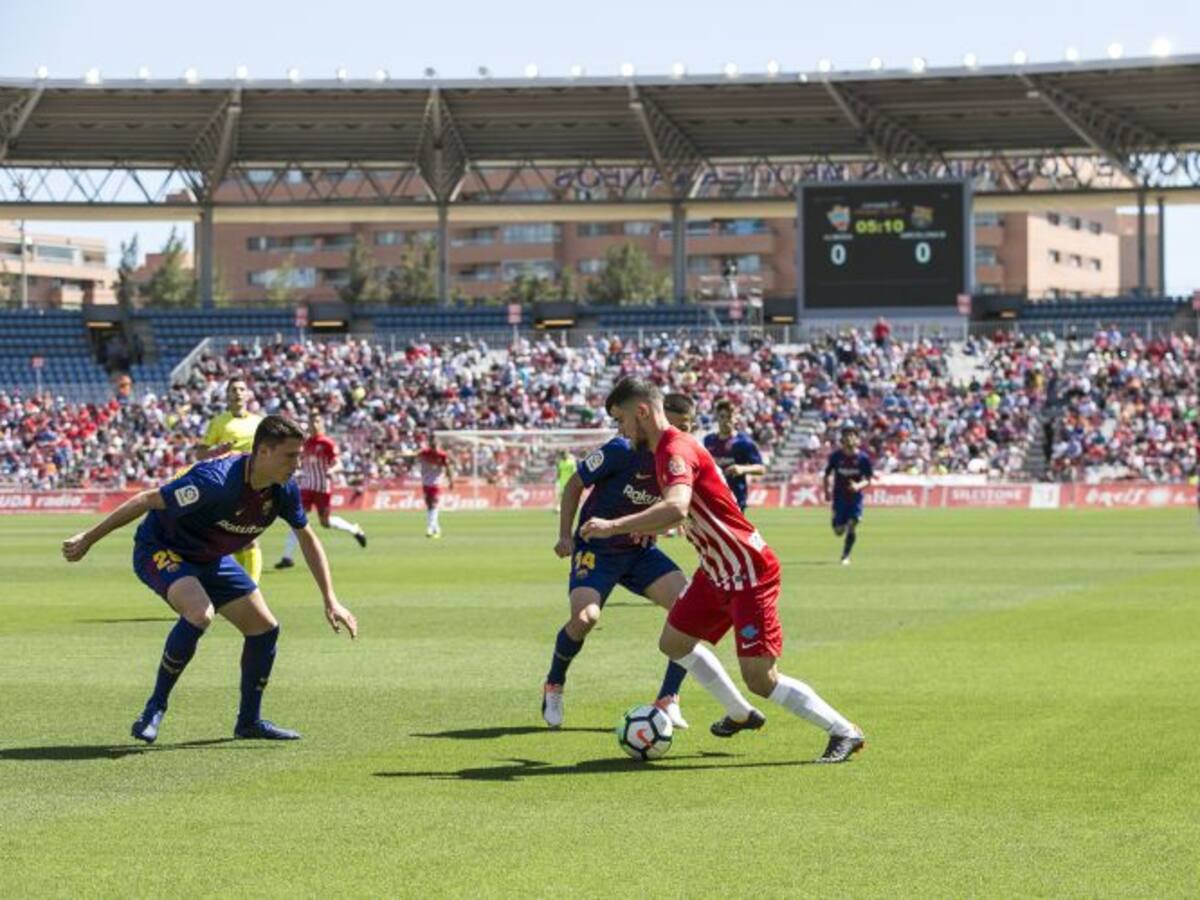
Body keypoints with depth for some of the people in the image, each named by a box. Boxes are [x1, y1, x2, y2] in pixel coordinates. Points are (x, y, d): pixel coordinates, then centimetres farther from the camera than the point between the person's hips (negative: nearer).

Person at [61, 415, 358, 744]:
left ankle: (249, 720, 23)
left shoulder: (284, 490, -13)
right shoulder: (217, 481, -36)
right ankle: (155, 709, -18)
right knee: (200, 613, -34)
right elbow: (147, 501, -28)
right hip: (159, 549, -8)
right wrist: (87, 540, -23)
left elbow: (308, 540, 5)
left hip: (211, 557, 8)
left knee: (264, 628, 4)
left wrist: (331, 601, 0)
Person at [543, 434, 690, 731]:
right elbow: (574, 485, -6)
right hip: (596, 549, -5)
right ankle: (553, 686, 2)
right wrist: (565, 535, -10)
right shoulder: (622, 450, -22)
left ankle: (667, 702, -5)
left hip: (641, 551, 5)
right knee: (585, 615, -30)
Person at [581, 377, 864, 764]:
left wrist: (613, 526, -39)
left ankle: (845, 733, 1)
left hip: (749, 575, -10)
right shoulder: (664, 450, 9)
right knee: (674, 642, 18)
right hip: (717, 572, 10)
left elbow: (676, 508, -41)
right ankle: (741, 714, 32)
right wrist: (645, 528, 22)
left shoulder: (676, 450, -22)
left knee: (760, 679, -11)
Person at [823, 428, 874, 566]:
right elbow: (827, 474, 7)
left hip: (855, 496, -1)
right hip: (839, 496, 1)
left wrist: (859, 486, -22)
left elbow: (868, 479, -2)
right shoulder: (836, 456, -5)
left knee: (852, 527, -11)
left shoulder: (863, 458, -7)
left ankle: (845, 556, 5)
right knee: (839, 531, 1)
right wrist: (827, 490, -4)